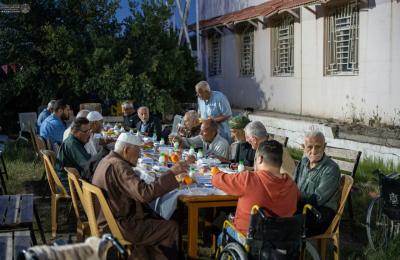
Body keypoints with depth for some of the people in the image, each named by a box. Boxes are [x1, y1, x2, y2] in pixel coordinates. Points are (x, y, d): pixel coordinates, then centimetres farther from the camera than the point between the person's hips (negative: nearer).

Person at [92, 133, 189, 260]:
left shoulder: (107, 160, 7)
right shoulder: (119, 166, -25)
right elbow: (145, 193, -35)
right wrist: (171, 172, -32)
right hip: (117, 227, -10)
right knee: (171, 227, -4)